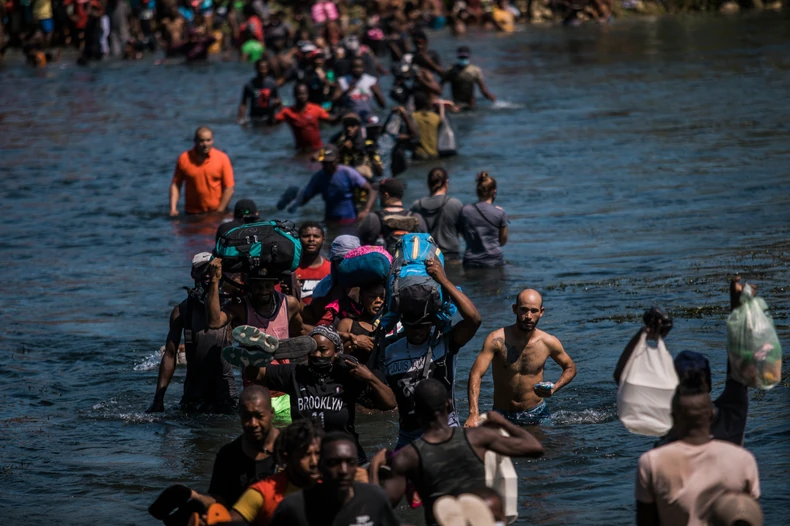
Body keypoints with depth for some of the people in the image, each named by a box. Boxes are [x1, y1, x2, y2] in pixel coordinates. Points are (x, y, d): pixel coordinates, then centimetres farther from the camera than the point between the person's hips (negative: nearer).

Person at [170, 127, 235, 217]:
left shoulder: (222, 158, -9)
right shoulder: (184, 159, -7)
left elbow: (229, 189, -9)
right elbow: (176, 185, 0)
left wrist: (219, 212, -13)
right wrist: (173, 208, -11)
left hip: (216, 213, -1)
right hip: (193, 214, 1)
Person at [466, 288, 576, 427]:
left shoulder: (549, 343, -7)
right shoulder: (497, 340, -17)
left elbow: (570, 368, 12)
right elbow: (476, 374, -26)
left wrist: (554, 389, -10)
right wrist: (474, 414, -40)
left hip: (537, 414, 2)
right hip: (502, 416, -1)